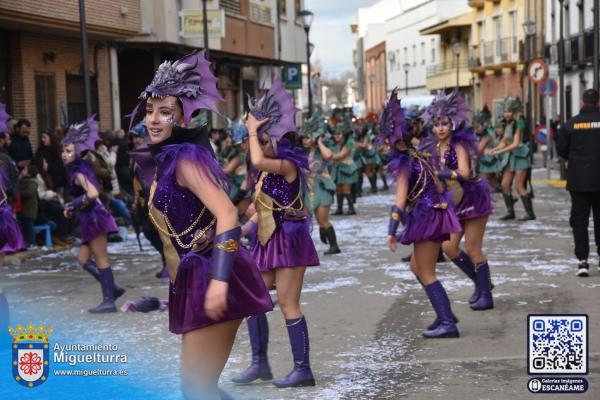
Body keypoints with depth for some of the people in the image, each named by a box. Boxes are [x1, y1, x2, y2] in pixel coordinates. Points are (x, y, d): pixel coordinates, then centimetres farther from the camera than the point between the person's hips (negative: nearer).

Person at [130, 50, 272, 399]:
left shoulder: (185, 157, -14)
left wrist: (219, 279, -34)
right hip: (196, 282, 10)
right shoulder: (167, 160, 15)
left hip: (210, 281, -10)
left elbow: (227, 215, -25)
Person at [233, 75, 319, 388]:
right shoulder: (269, 171, 13)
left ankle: (303, 370, 0)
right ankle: (259, 364, 18)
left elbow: (257, 161, -32)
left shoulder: (287, 166, -14)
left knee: (288, 306, -7)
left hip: (288, 240, -9)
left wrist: (252, 130, -18)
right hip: (269, 240, 9)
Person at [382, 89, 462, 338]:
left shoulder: (402, 163, -14)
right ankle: (445, 313, 23)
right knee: (417, 268, 20)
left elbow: (401, 197, -21)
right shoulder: (420, 156, 10)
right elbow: (438, 187, 16)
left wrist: (392, 230, -22)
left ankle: (447, 324, -4)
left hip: (425, 218, -9)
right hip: (435, 213, 9)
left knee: (426, 274, -3)